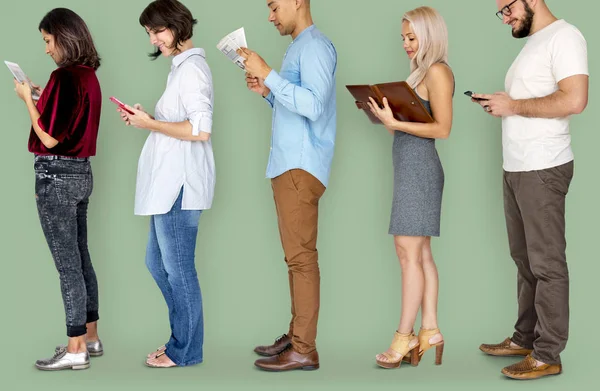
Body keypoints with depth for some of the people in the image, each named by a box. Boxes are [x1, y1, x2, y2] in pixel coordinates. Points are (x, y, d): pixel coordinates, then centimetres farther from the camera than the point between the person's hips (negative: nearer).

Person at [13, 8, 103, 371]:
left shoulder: (64, 77, -17)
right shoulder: (89, 76, 9)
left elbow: (49, 138, -17)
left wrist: (28, 99, -6)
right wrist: (43, 99, 14)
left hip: (57, 175, -9)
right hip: (81, 172, 9)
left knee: (67, 264, -3)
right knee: (81, 259, 15)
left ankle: (76, 349, 3)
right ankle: (90, 337, 24)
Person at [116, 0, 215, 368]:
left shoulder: (192, 68, -13)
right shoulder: (182, 66, 17)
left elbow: (200, 130, -22)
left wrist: (151, 124, -14)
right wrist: (144, 118, 8)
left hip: (180, 185, -10)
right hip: (170, 183, 10)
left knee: (178, 268, 0)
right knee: (158, 263, 17)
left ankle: (185, 350, 12)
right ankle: (184, 337, 28)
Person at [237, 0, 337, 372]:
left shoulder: (315, 45, -10)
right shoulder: (299, 48, 20)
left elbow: (313, 105, -23)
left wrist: (268, 75, -20)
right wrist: (267, 92, 9)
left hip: (301, 168, -10)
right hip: (288, 165, 10)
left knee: (301, 256, -9)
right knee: (296, 256, 11)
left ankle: (304, 350, -6)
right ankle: (296, 336, 18)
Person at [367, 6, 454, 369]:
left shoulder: (438, 71, -10)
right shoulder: (423, 71, 16)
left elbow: (442, 128, -16)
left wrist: (395, 123, -19)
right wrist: (387, 114, 2)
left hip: (419, 166, -9)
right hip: (411, 166, 9)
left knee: (408, 251, -7)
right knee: (421, 252, 9)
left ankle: (404, 336, -3)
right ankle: (429, 330, 12)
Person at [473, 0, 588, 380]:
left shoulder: (564, 36, -11)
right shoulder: (533, 43, 18)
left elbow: (574, 100, -23)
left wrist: (514, 106, -16)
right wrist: (501, 103, 6)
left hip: (543, 170, -9)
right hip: (517, 168, 10)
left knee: (547, 263, -3)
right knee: (525, 259, 15)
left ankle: (548, 355, 3)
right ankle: (526, 338, 25)